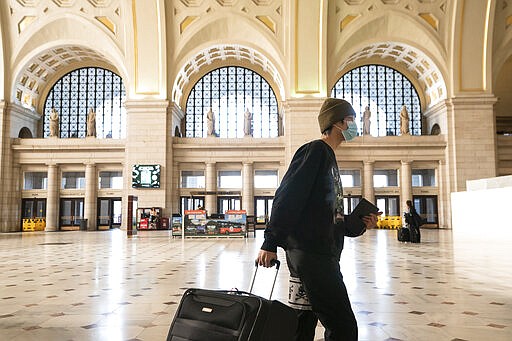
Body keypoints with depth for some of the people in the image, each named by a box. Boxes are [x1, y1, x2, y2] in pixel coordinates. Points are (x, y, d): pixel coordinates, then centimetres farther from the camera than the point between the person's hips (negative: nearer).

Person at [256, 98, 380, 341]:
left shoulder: (328, 157, 23)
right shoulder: (315, 151, -6)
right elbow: (287, 198, -16)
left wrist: (359, 223, 10)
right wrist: (270, 243, -21)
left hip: (323, 254, 10)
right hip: (310, 254, -10)